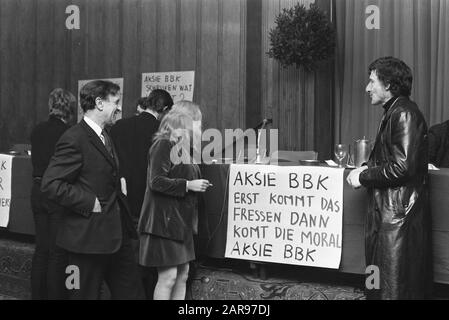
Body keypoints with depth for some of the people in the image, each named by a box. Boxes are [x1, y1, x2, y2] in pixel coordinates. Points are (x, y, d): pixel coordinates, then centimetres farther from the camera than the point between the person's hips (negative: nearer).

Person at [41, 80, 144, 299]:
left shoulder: (104, 137, 15)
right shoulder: (74, 139, -16)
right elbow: (51, 184, -22)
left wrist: (118, 192, 10)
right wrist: (89, 203, -21)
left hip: (116, 233, 9)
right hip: (88, 235, -9)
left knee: (130, 292, 12)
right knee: (85, 294, 4)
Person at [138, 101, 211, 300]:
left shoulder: (182, 147, 16)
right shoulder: (164, 145, -12)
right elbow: (156, 181, -21)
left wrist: (198, 184, 11)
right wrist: (188, 185, -19)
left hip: (181, 220, 9)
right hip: (165, 219, -9)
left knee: (182, 274, 10)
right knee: (168, 276, -8)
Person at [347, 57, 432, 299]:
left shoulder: (404, 114, -16)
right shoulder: (393, 113, 16)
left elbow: (402, 167, -23)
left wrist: (363, 177, -13)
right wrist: (367, 169, 4)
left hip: (398, 214, -10)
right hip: (386, 210, 10)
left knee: (395, 287, -4)